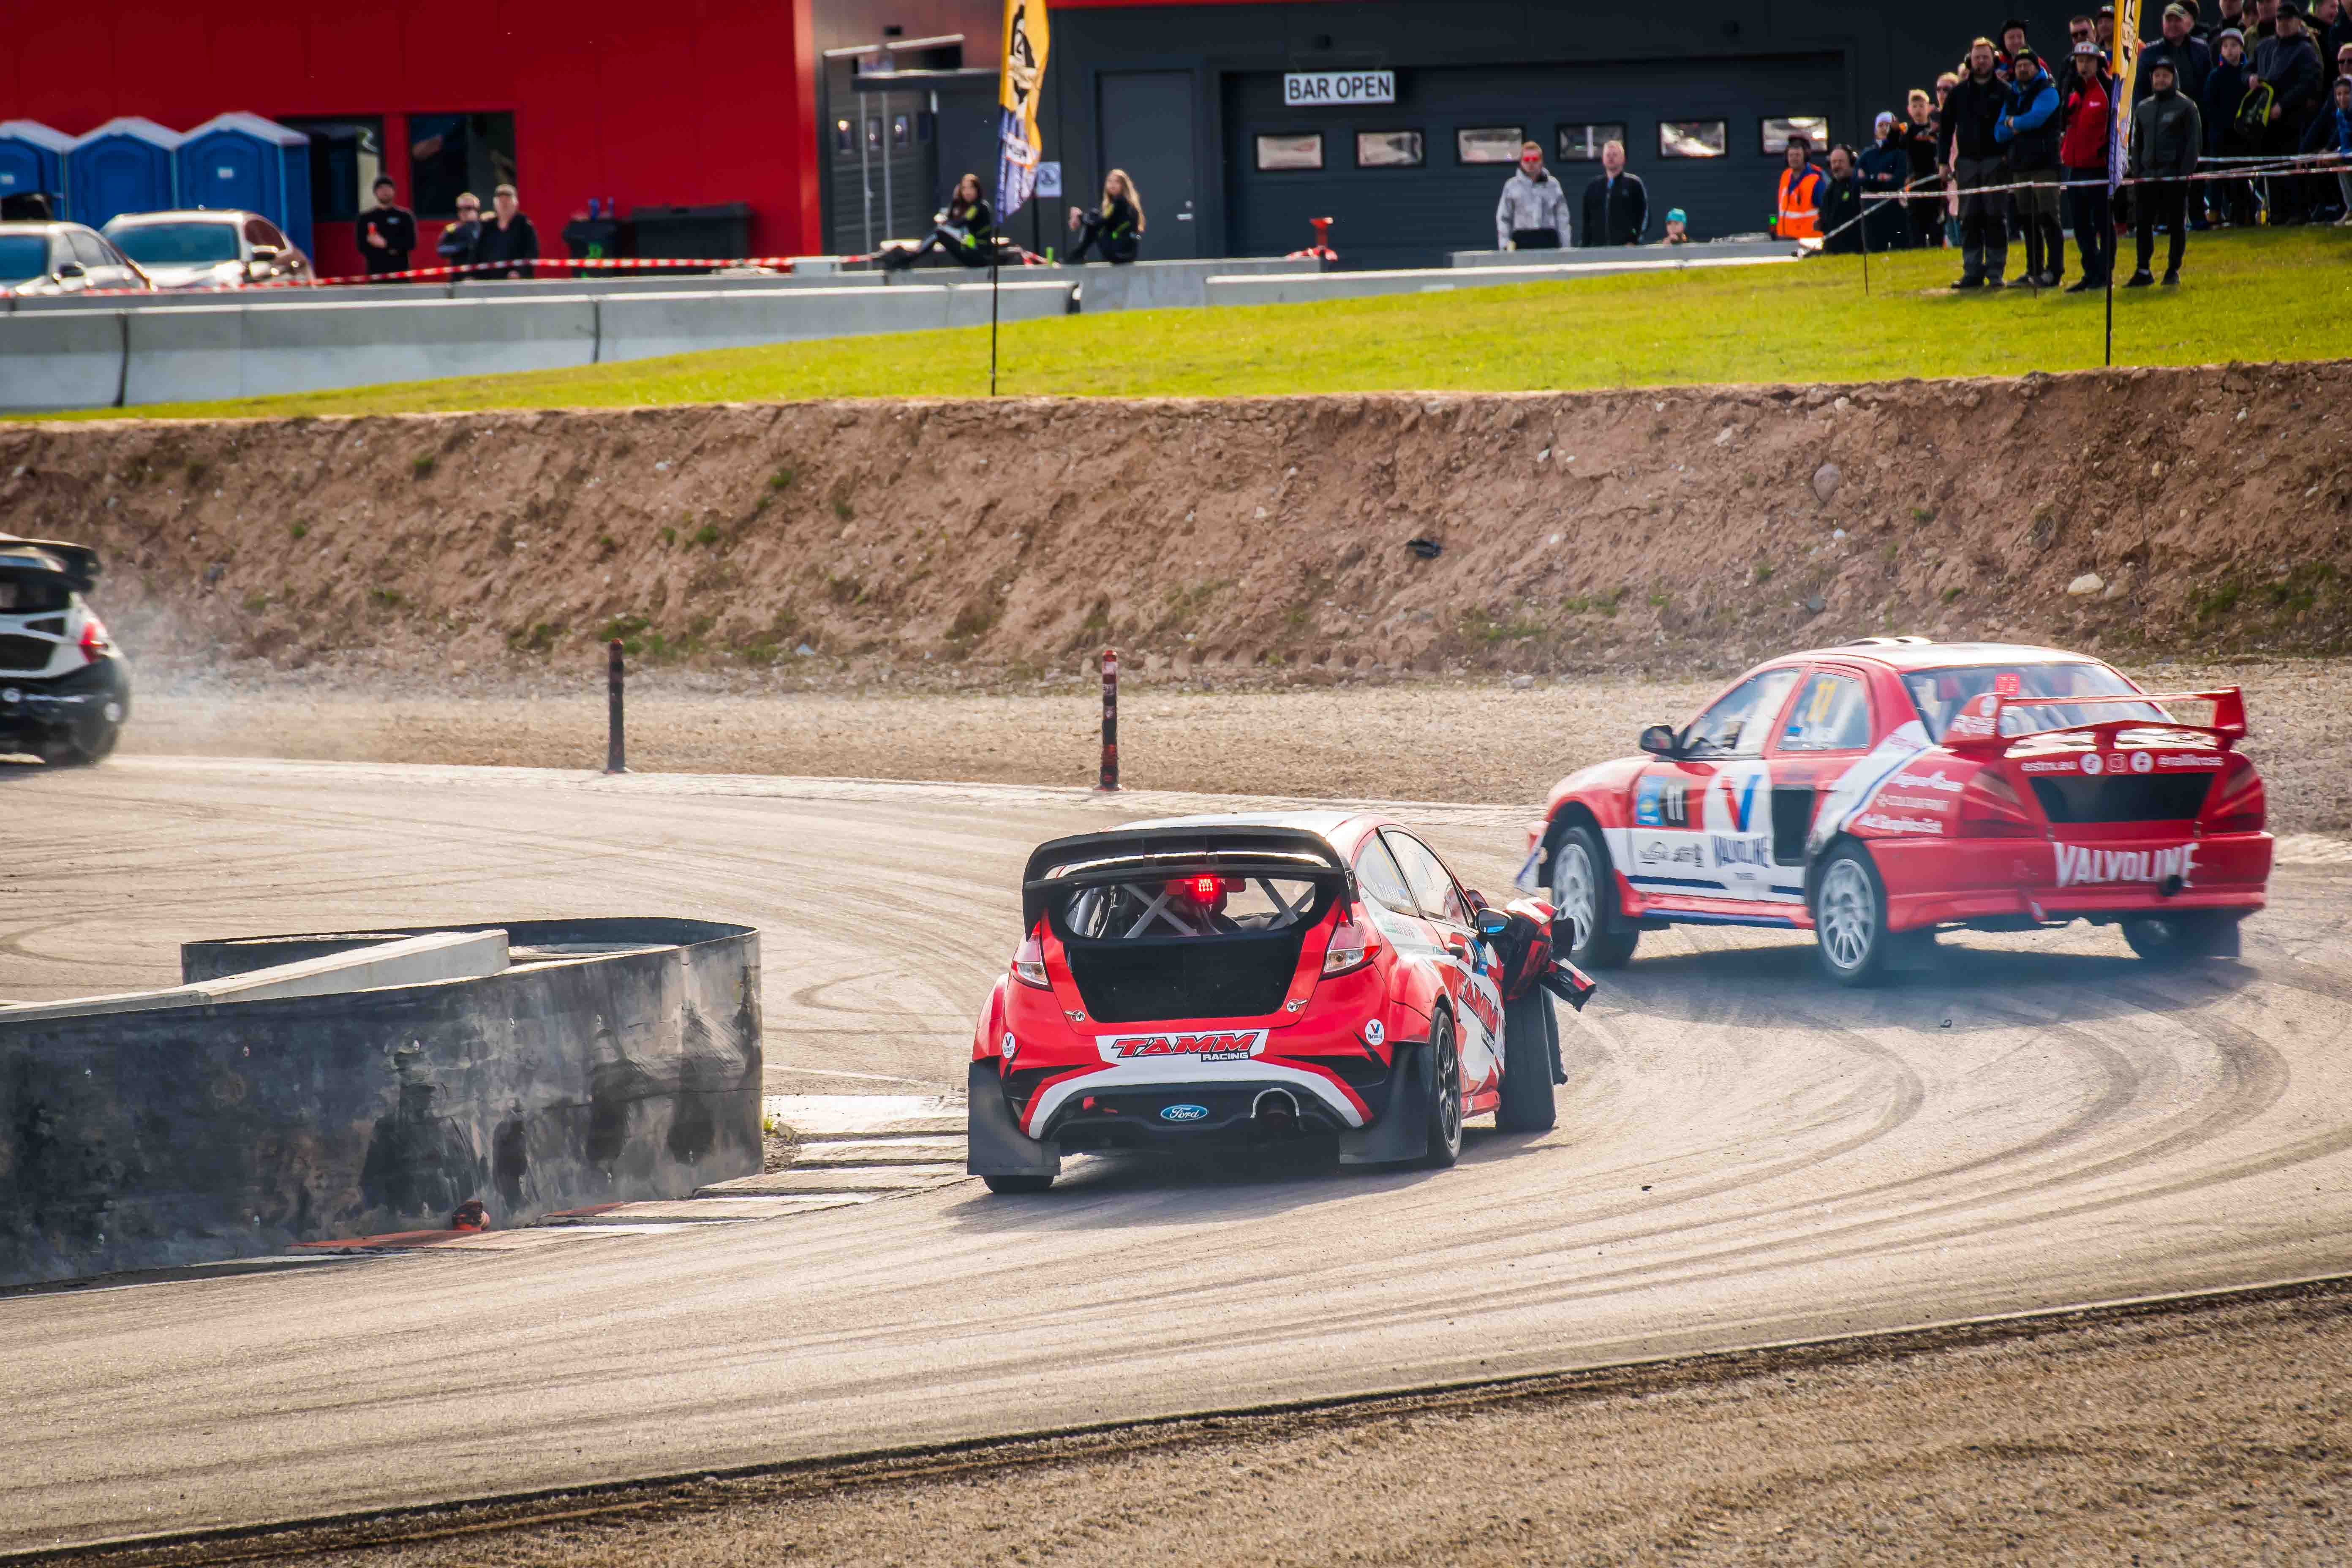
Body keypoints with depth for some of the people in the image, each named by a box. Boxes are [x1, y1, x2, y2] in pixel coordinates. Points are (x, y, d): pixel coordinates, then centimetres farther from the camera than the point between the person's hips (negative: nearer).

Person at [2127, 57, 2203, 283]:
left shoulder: (2185, 106, -1)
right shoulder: (2143, 108, 14)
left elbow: (2194, 141, -4)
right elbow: (2137, 143, 19)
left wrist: (2185, 172, -13)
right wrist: (2137, 172, 7)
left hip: (2175, 175, -5)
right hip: (2148, 177, 5)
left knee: (2177, 224, 1)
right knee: (2143, 223, -1)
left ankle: (2173, 270, 8)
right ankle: (2143, 271, 3)